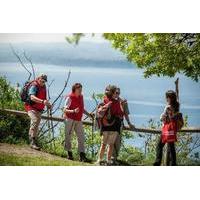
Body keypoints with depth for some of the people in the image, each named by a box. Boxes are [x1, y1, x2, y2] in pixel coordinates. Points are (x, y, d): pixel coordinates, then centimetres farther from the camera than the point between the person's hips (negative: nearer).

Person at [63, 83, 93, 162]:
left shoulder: (81, 97, 10)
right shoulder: (70, 97, -10)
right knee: (68, 137, 3)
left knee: (81, 138, -1)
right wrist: (74, 111, -29)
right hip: (70, 119, -6)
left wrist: (88, 114, 10)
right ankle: (69, 153, 17)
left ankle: (82, 156, -2)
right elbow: (65, 110, -15)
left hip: (79, 120, 6)